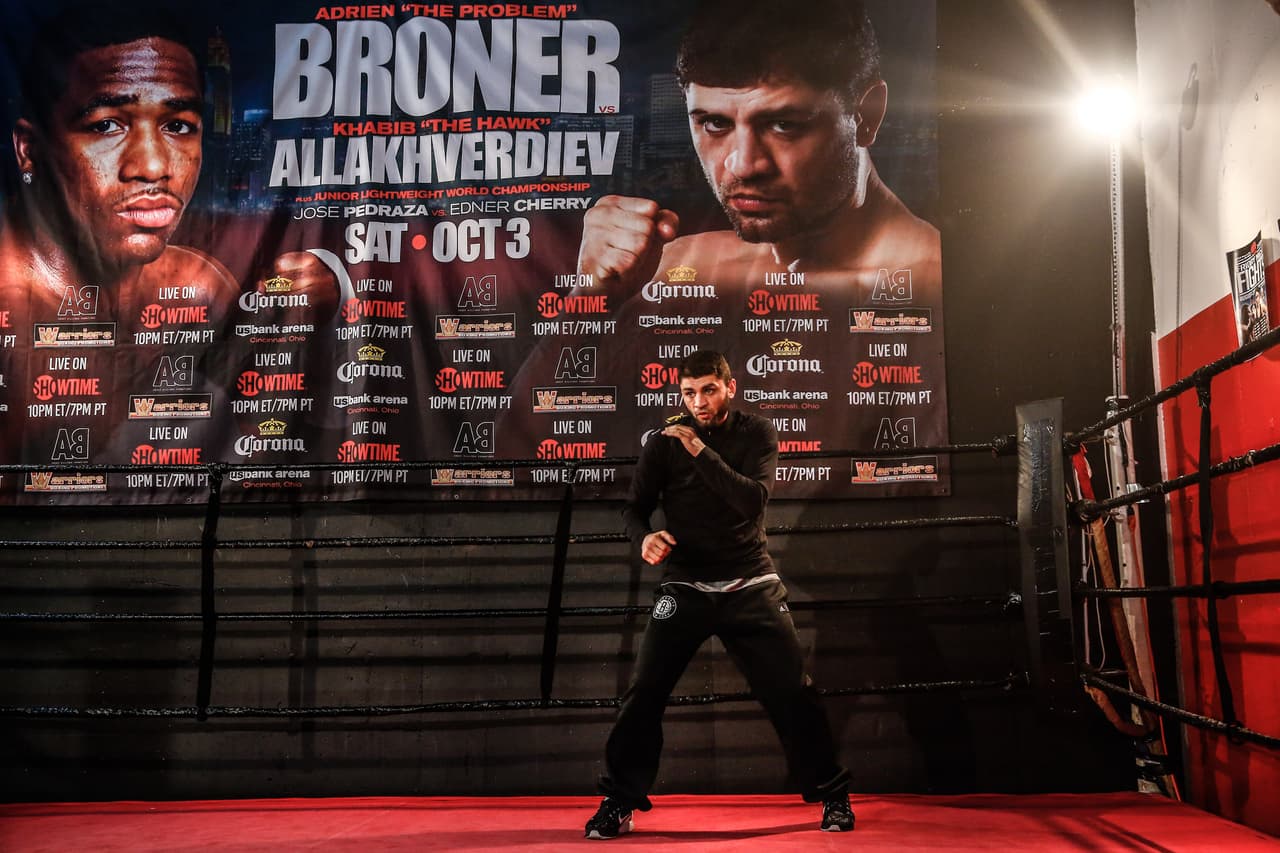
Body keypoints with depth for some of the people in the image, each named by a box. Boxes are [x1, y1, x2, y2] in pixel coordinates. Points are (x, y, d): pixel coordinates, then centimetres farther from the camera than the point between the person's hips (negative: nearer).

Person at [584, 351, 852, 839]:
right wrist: (644, 537, -21)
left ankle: (832, 795, 15)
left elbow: (753, 500, -16)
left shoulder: (756, 433, -1)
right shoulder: (665, 441, -1)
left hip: (750, 585, 0)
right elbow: (635, 506, 1)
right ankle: (619, 803, 5)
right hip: (684, 587, 0)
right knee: (643, 693, -8)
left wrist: (702, 453, -25)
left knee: (791, 692, -1)